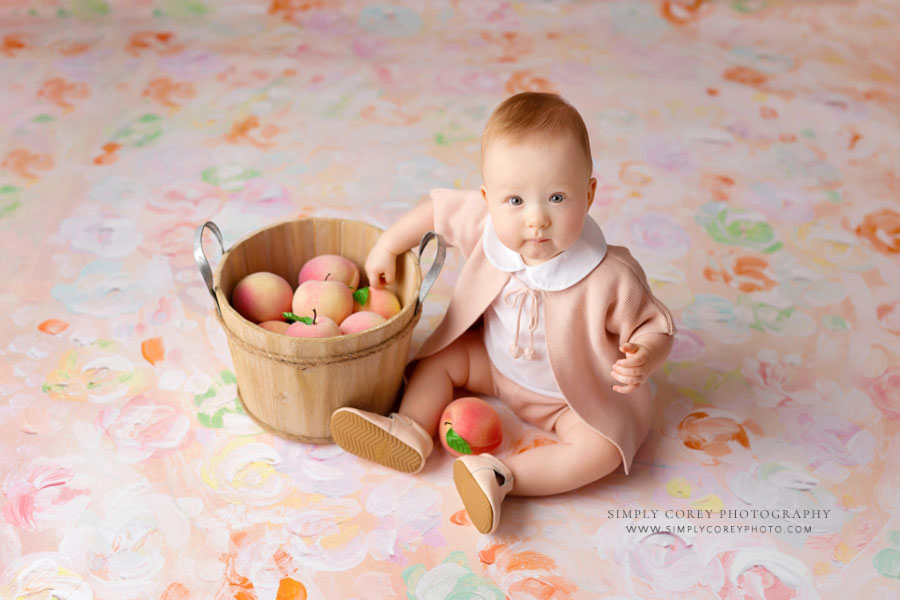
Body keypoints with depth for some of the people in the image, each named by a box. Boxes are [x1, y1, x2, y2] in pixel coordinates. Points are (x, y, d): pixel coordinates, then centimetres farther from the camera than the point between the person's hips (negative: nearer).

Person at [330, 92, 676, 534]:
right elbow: (438, 208, -4)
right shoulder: (486, 224, -24)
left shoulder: (609, 277, -36)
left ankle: (503, 476, -22)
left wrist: (642, 358, -42)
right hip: (496, 361, 5)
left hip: (576, 391, -4)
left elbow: (654, 326, -21)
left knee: (603, 448, -25)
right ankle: (411, 432, -3)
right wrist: (388, 246, -1)